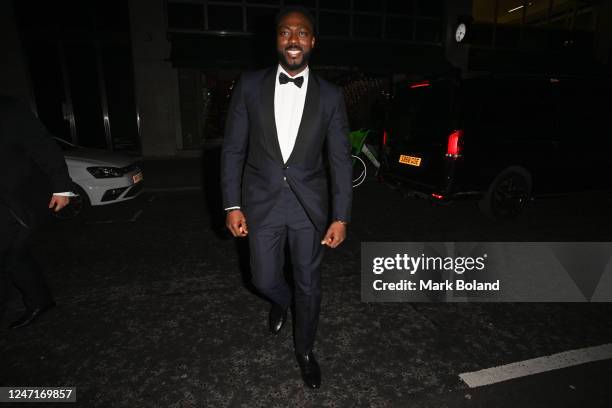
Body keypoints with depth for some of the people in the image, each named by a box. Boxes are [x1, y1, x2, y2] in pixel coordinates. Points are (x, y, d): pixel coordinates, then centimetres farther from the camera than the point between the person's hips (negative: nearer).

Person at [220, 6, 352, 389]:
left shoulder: (330, 95, -2)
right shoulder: (250, 85, -1)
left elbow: (340, 159, -2)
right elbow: (233, 149, 0)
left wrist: (341, 217, -7)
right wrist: (232, 205, -4)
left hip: (309, 205, 0)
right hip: (262, 202, 1)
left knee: (309, 284, 11)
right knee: (265, 280, 12)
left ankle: (305, 350, 38)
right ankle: (281, 303, 51)